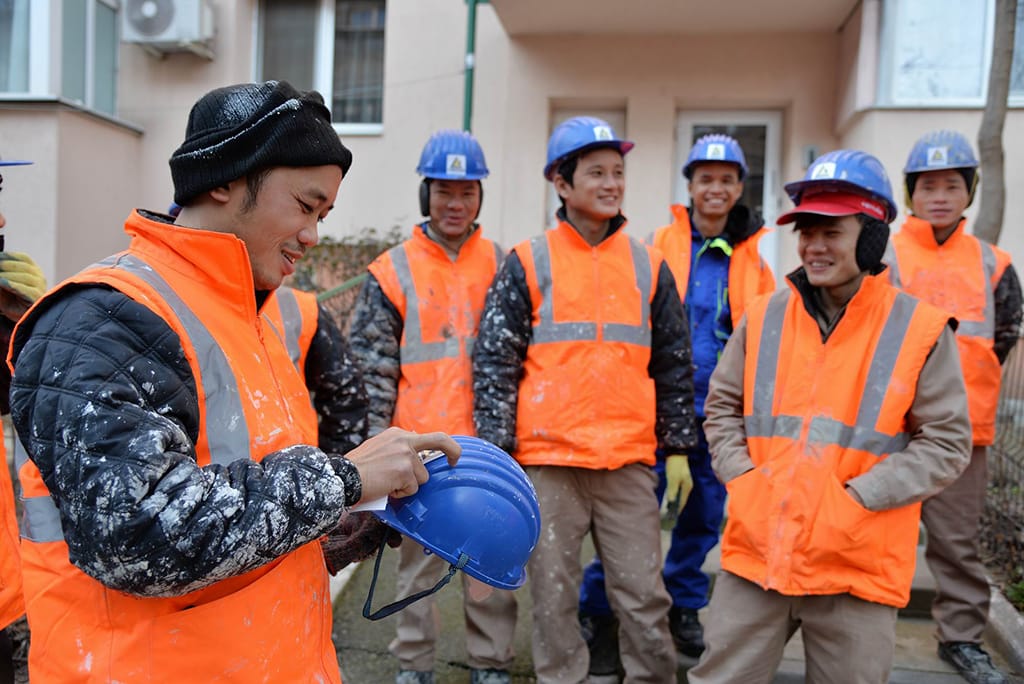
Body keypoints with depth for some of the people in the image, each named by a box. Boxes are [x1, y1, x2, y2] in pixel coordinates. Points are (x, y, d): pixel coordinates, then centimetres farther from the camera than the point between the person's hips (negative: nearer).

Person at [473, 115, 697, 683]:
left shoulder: (649, 267, 9)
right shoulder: (528, 264, 1)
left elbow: (673, 364, 14)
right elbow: (495, 360, -1)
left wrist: (676, 438, 11)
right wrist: (497, 443, -5)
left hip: (629, 461, 2)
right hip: (548, 460, -2)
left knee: (644, 597, 8)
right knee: (553, 597, 10)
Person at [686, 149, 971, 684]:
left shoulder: (920, 330, -6)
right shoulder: (763, 317, 3)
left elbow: (946, 442, -5)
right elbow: (722, 408, 11)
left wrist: (858, 499, -14)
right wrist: (741, 480, -4)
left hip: (857, 565, -2)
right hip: (756, 550, 2)